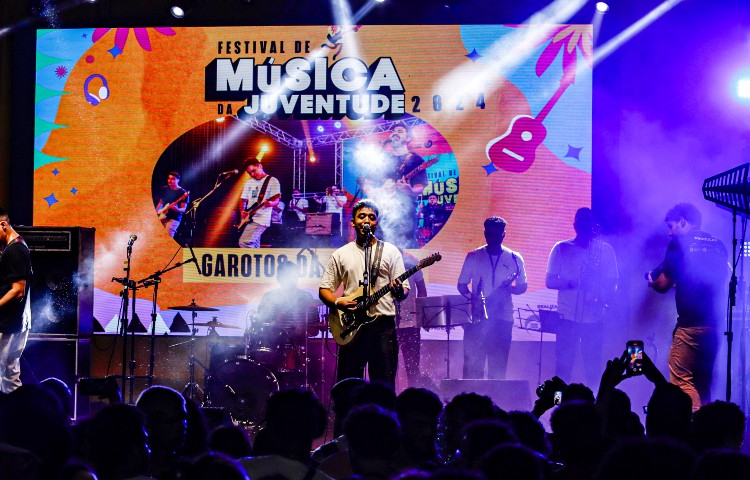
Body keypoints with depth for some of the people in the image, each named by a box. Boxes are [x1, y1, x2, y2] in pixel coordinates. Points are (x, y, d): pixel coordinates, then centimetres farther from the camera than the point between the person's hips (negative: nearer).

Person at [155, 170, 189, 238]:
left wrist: (177, 209, -29)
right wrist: (157, 212, 6)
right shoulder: (164, 190, 12)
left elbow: (183, 209, -9)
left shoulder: (183, 193, -5)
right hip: (162, 217, 6)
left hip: (174, 218, -6)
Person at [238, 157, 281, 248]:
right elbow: (243, 199, 20)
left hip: (261, 219, -8)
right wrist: (242, 212, 1)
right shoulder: (249, 182, 17)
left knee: (244, 242, -22)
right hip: (249, 219, 8)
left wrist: (270, 203, -33)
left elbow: (276, 200, -10)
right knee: (253, 247, 8)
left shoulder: (272, 181, -3)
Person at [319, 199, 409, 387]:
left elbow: (405, 289, 6)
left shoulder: (390, 251, 8)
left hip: (383, 324, -1)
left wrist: (399, 291, -18)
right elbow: (324, 290, 12)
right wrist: (337, 302, -8)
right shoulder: (340, 255, 12)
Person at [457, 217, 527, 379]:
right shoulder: (473, 256, 6)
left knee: (498, 367, 1)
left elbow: (522, 286, 11)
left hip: (502, 318, 0)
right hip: (476, 317, 0)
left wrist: (510, 288, -12)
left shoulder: (514, 259, 5)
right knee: (472, 364, -3)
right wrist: (472, 298, -12)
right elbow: (462, 284, 9)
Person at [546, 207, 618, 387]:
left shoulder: (605, 250, 7)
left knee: (593, 367, 0)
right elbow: (550, 281, 6)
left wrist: (602, 300, -12)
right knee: (563, 365, -3)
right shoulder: (561, 249, 7)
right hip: (567, 316, 0)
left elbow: (611, 283, 8)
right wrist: (570, 283, -15)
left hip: (594, 317, 0)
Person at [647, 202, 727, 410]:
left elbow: (663, 285, -1)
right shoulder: (717, 245, 13)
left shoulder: (679, 243, -4)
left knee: (682, 381, -5)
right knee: (704, 383, 14)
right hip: (714, 323, 7)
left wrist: (651, 280, 22)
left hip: (690, 324, -7)